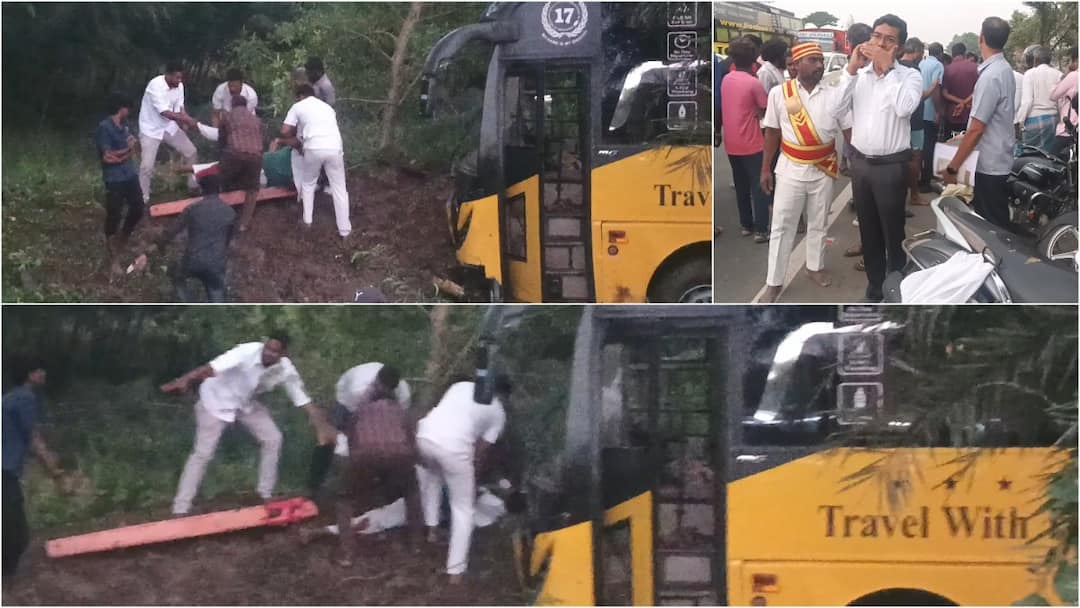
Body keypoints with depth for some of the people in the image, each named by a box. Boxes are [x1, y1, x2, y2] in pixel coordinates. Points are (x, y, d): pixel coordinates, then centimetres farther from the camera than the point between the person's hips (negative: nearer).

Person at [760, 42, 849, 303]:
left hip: (823, 169, 1)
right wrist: (765, 168, 1)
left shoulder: (835, 93, -7)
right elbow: (772, 132, 0)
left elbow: (849, 129, -2)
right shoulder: (779, 93, -8)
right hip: (790, 169, -1)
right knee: (782, 226, 2)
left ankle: (815, 267, 36)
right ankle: (774, 282, 9)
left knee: (818, 223, 16)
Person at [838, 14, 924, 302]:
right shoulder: (858, 74, 3)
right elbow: (836, 108, -8)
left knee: (892, 232, 5)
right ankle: (875, 285, 28)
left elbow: (905, 108, -26)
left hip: (891, 166, -4)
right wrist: (852, 68, -15)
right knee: (868, 229, 15)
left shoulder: (909, 76, -7)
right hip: (859, 162, 4)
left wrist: (887, 68, -22)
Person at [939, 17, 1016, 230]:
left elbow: (976, 129, -21)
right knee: (998, 224, 15)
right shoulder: (1005, 69, 8)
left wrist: (952, 167, -17)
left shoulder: (990, 75, -20)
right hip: (1000, 160, 9)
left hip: (989, 164, -9)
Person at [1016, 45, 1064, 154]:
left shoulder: (1030, 74, -7)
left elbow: (1027, 100, -11)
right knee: (1048, 152, 9)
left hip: (1034, 119, -4)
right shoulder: (1058, 74, 2)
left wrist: (1021, 120, -2)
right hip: (1053, 118, 4)